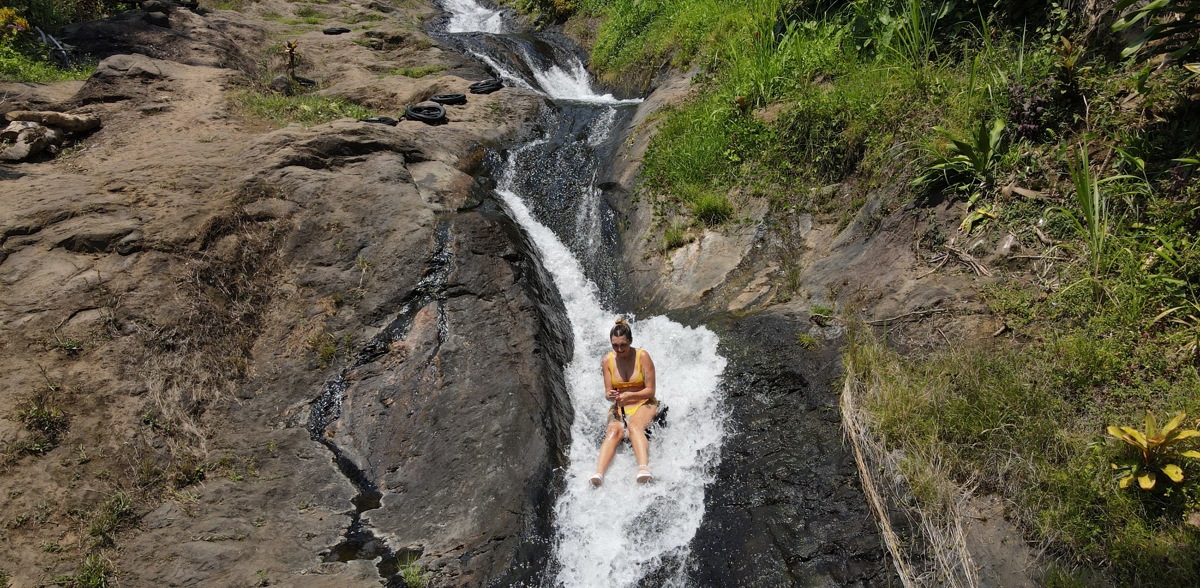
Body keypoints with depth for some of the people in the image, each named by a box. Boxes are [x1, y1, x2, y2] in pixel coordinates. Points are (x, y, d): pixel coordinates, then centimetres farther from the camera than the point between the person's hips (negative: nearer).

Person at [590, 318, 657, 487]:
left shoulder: (642, 356, -7)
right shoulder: (607, 360, 1)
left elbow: (650, 390, -8)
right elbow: (608, 391, 4)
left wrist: (629, 396, -23)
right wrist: (610, 395, -20)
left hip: (644, 404, -2)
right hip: (619, 407, 2)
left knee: (634, 425, -36)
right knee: (614, 431, -30)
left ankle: (644, 468, -58)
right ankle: (599, 473, -53)